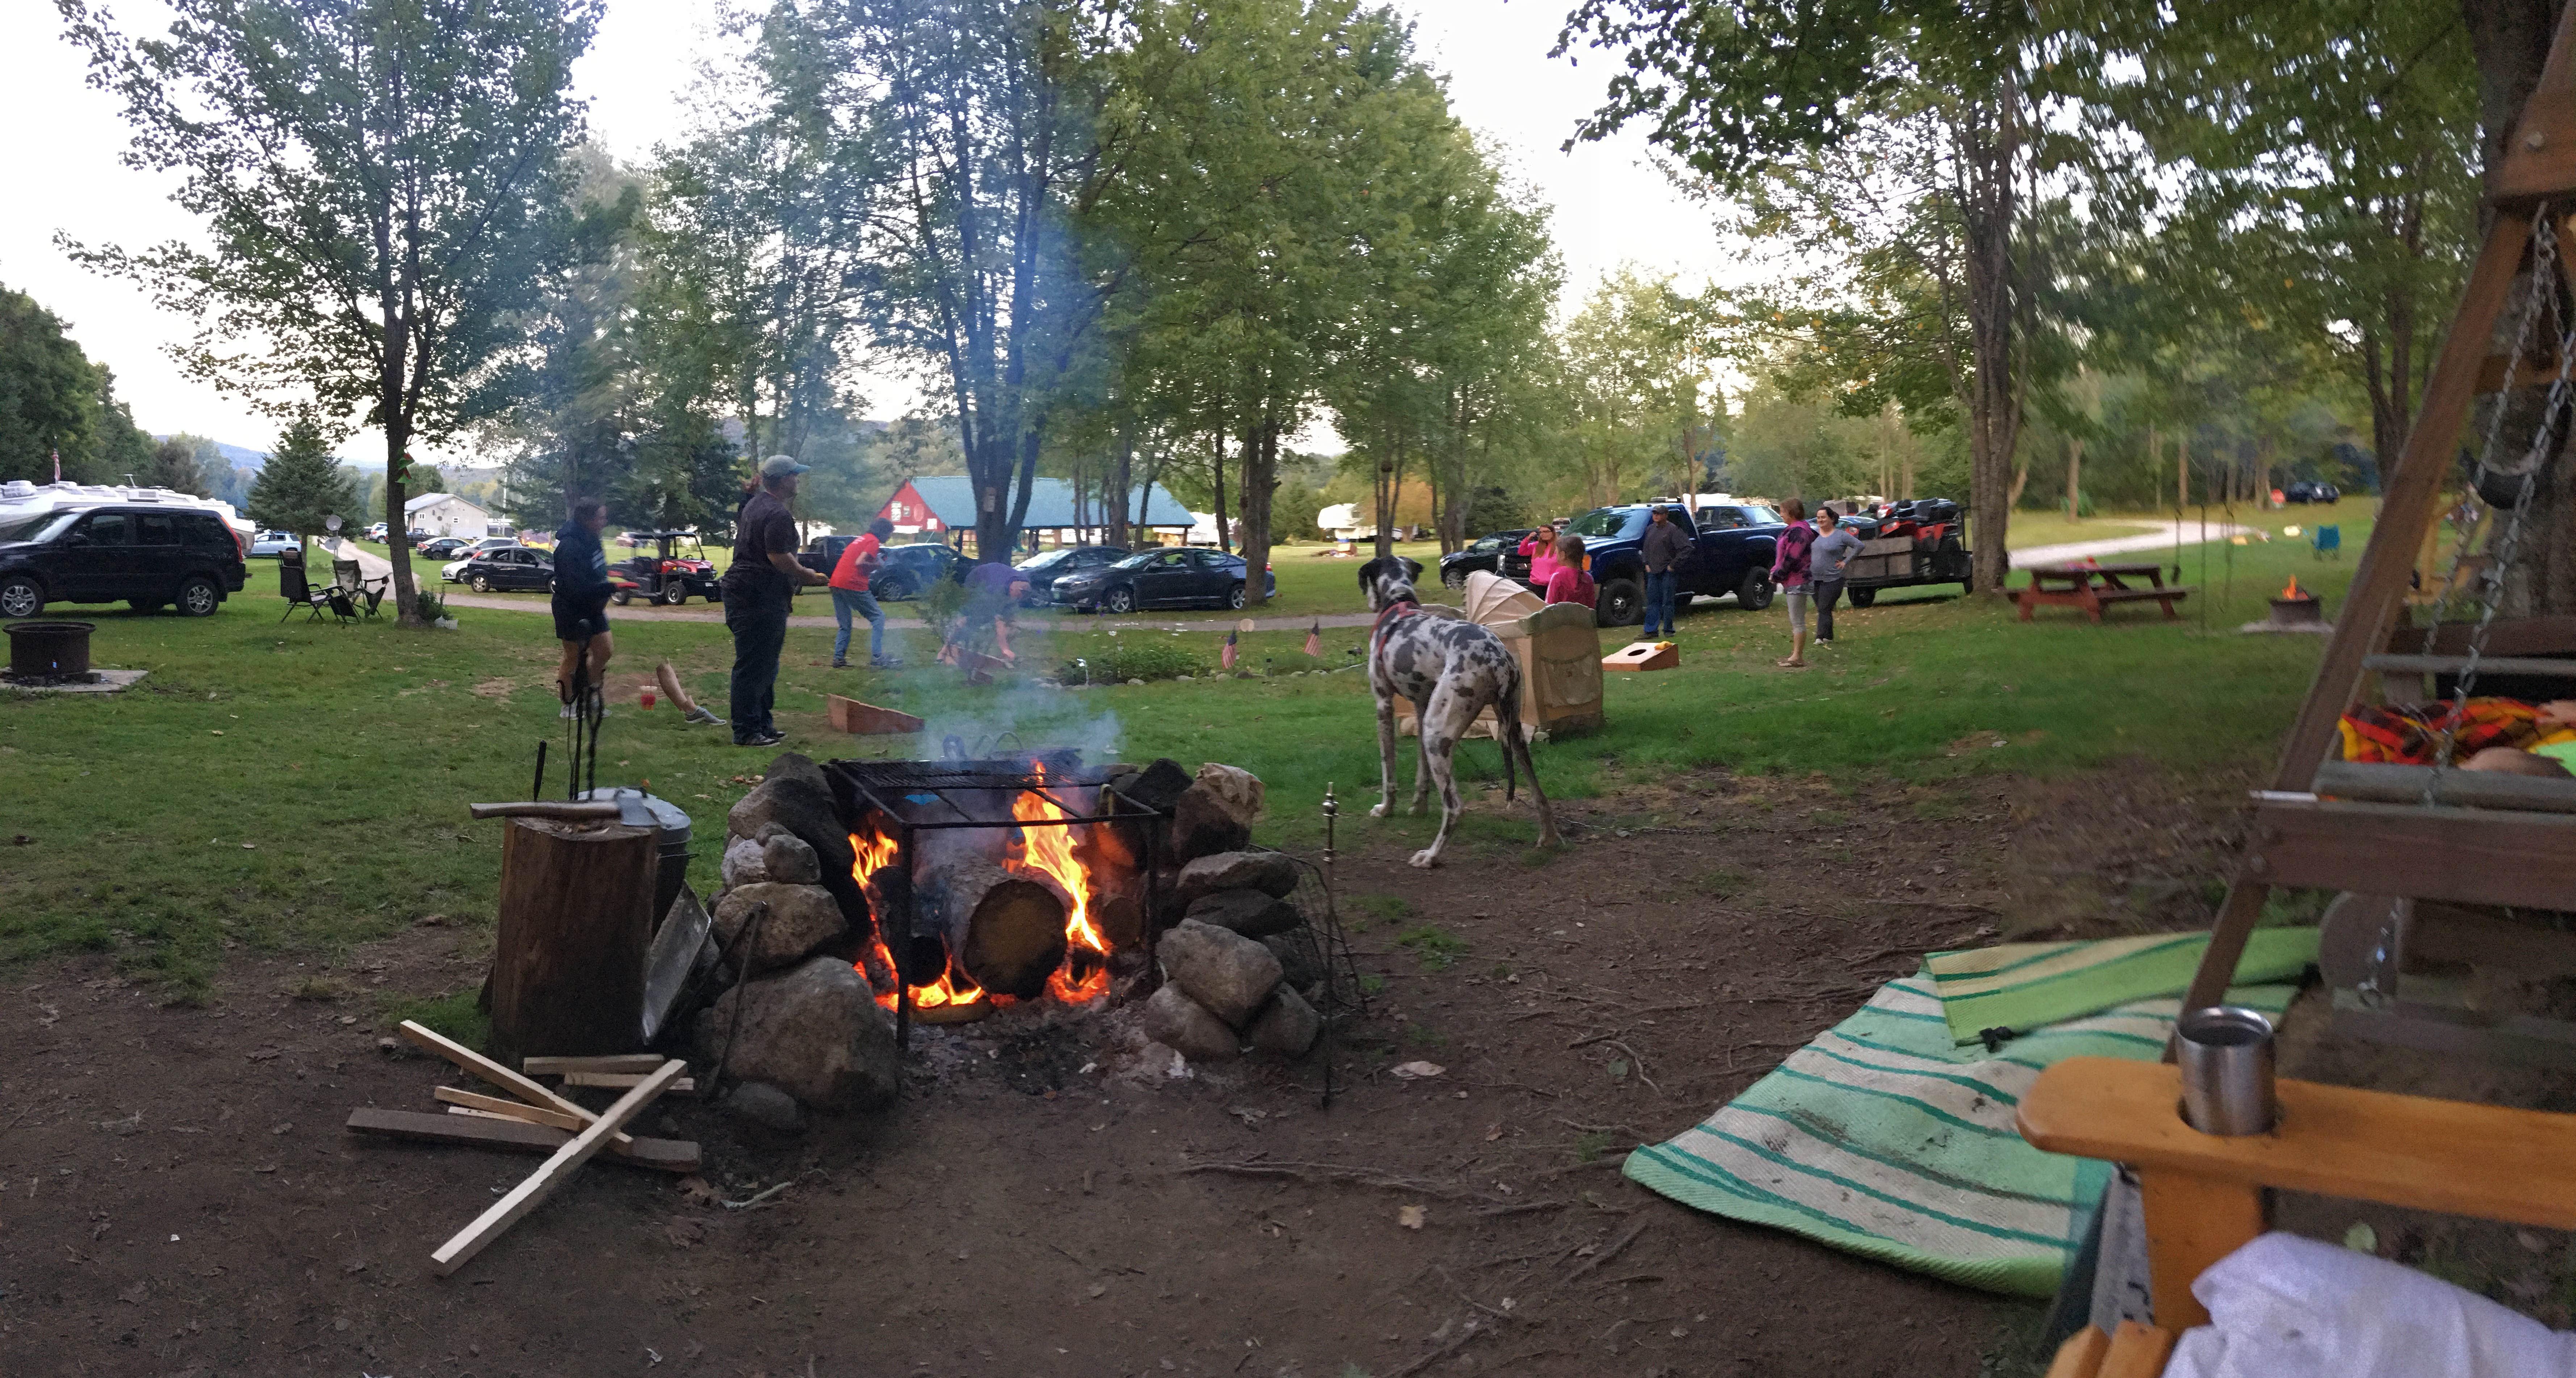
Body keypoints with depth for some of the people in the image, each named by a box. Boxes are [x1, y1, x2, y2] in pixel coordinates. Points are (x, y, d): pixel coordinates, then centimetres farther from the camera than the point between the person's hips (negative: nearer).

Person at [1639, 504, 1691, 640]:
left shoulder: (1673, 530, -9)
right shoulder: (1650, 529, 12)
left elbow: (1686, 548, -14)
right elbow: (1645, 548, 26)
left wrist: (1674, 564, -13)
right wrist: (1646, 563, 13)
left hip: (1667, 572, -7)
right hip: (1653, 572, 7)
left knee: (1667, 602, -1)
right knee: (1653, 602, 8)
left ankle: (1669, 630, 7)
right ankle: (1650, 631, 10)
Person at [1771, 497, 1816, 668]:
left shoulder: (1798, 532, -18)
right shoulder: (1794, 530, 15)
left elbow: (1791, 559, -21)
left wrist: (1777, 575, -12)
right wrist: (1776, 573, 15)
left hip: (1797, 582, -11)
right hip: (1793, 581, 11)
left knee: (1797, 621, -8)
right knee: (1795, 620, 13)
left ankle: (1798, 657, -6)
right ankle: (1796, 655, 18)